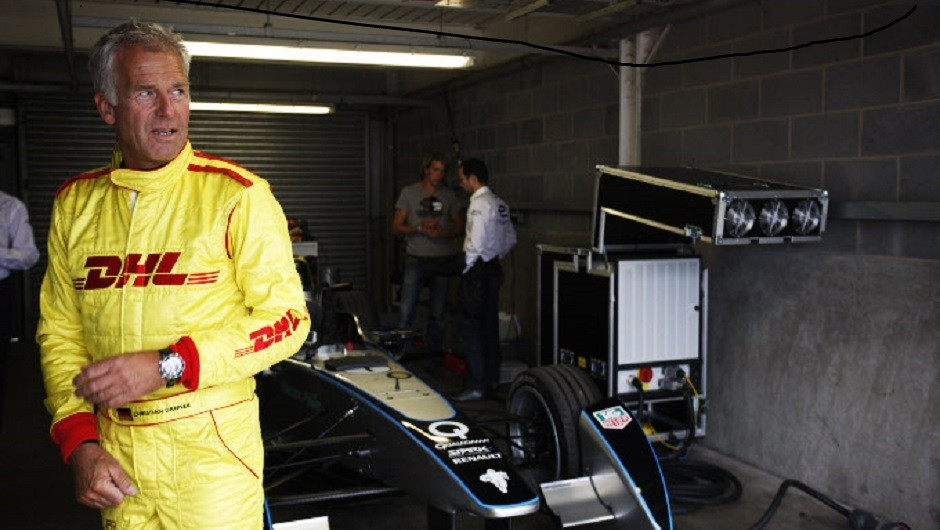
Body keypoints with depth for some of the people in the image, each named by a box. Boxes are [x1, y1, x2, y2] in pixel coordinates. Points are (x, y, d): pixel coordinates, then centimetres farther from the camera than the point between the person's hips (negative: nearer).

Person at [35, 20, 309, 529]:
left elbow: (287, 318, -12)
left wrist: (168, 365, -19)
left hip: (212, 448, -3)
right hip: (114, 453, 4)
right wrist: (78, 441, -5)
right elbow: (59, 331, 7)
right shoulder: (75, 202, 5)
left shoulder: (236, 194, -9)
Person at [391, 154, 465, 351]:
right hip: (417, 259, -2)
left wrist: (442, 232, -10)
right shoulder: (409, 192, 3)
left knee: (437, 313, 6)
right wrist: (419, 228, -16)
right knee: (406, 310, -9)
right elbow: (396, 227, 1)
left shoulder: (450, 195, 8)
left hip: (444, 259, 2)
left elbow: (460, 228, 10)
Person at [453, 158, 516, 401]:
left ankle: (476, 386, -4)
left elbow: (476, 244, -21)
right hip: (494, 268, 9)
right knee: (490, 326, 15)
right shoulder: (499, 203, 12)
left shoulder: (479, 204, -15)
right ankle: (492, 378, 24)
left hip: (477, 270, -9)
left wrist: (465, 269, -10)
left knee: (471, 329, -5)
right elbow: (511, 240, 19)